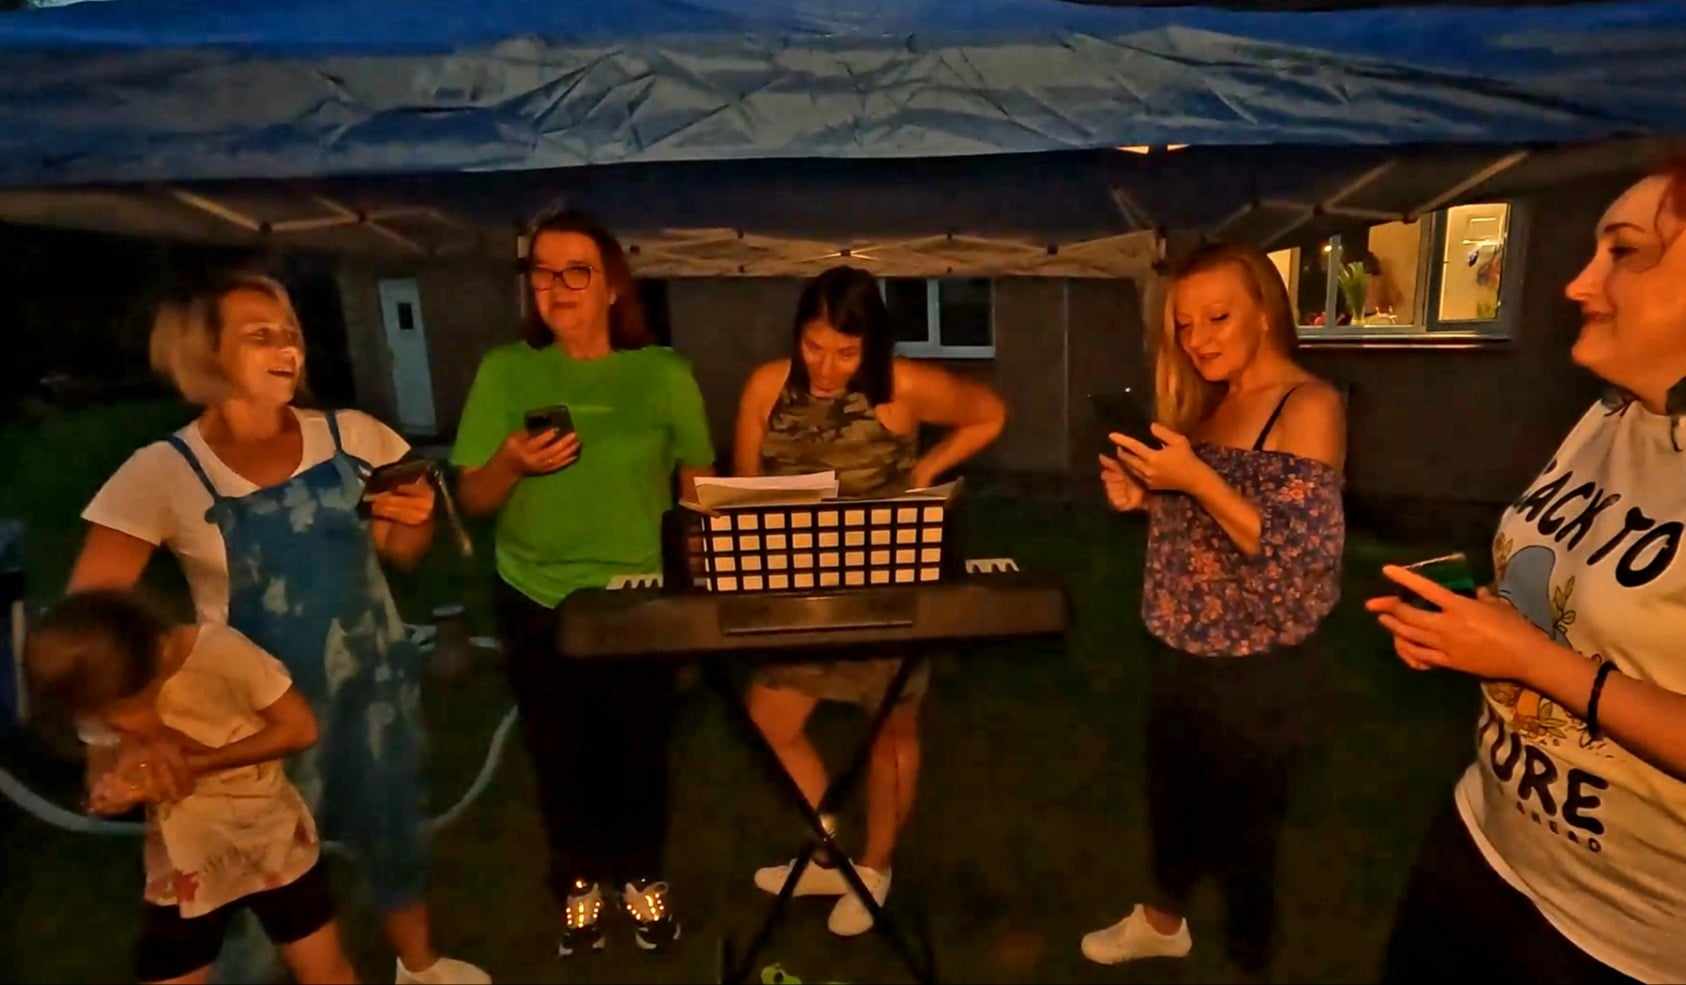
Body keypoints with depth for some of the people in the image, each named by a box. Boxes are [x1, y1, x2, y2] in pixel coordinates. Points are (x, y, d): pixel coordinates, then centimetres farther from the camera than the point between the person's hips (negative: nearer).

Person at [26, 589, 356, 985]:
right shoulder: (98, 693, -12)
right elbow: (103, 772, 1)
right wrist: (119, 787, -22)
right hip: (184, 864, 3)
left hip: (275, 840, -3)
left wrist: (196, 762, -26)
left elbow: (300, 727, -19)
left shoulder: (216, 650, -25)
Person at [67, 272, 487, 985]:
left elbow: (399, 553, 6)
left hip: (377, 681, 3)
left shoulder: (353, 435, -5)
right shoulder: (163, 473, -13)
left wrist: (414, 520, -16)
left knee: (396, 834, 18)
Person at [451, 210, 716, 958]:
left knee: (640, 748, 13)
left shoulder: (664, 372, -7)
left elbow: (699, 482, 1)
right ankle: (579, 880, 41)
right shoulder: (505, 370, -5)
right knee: (560, 753, 15)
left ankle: (642, 876, 39)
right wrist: (513, 461, -24)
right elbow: (472, 500, -3)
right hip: (537, 604, 1)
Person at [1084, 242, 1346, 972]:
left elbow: (1302, 554, -24)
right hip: (1178, 653, 8)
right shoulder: (1210, 404, 7)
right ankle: (1163, 923, 49)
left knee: (1245, 830, 12)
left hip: (1256, 672, -7)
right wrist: (1144, 498, -3)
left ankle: (1248, 957, 37)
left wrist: (1197, 479, -28)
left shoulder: (1309, 405, -16)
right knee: (1172, 802, 24)